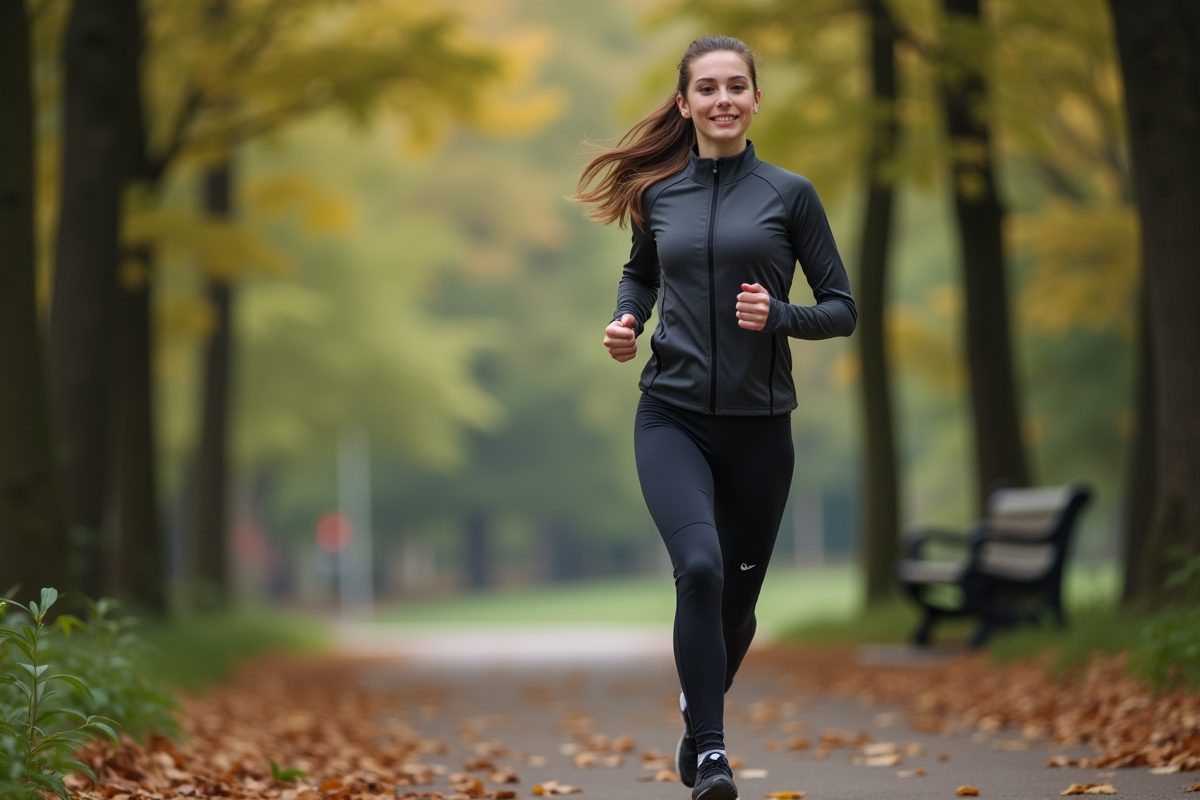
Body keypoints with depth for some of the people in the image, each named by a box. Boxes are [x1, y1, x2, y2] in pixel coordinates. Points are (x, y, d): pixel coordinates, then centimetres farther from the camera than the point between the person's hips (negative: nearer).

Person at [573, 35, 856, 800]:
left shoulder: (789, 193, 0)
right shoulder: (657, 194, 6)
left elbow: (842, 307, 2)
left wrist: (779, 316, -17)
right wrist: (625, 320, 5)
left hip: (758, 423, 0)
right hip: (672, 418, 0)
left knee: (739, 594, 12)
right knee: (700, 566, -24)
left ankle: (702, 704, 43)